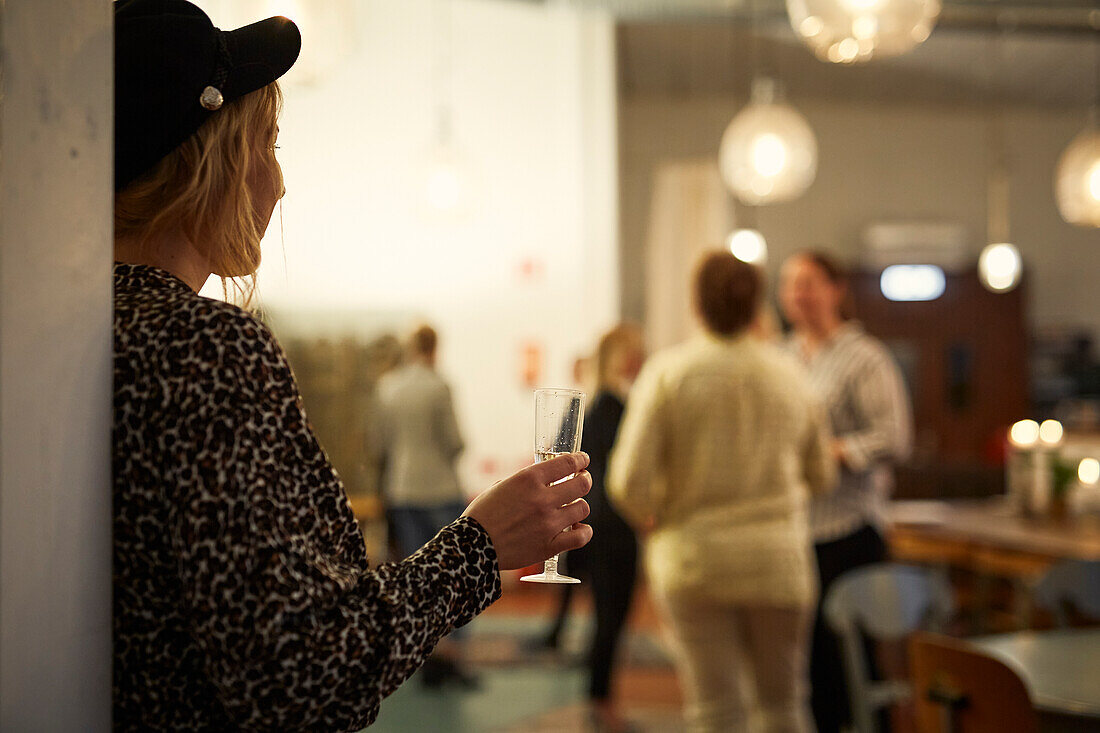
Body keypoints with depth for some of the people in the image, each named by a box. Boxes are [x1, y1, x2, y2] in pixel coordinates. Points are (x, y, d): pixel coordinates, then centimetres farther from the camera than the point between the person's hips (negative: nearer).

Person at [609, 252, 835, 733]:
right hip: (778, 560, 2)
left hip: (692, 560, -2)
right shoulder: (788, 374, 2)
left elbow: (630, 482, -13)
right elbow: (820, 476, 11)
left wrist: (653, 519, 8)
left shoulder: (667, 372, -7)